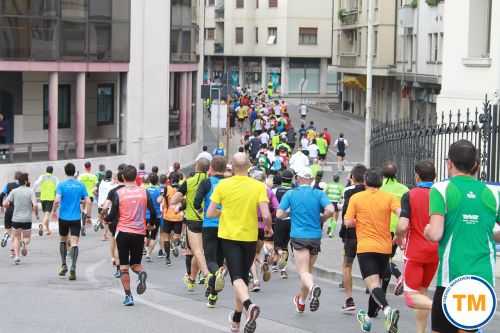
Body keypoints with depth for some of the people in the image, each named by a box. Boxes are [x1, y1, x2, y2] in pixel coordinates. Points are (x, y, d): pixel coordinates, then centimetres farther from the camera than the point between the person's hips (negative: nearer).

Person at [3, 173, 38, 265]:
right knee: (27, 236, 17)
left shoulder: (14, 191, 0)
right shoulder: (30, 191, -5)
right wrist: (36, 214, 2)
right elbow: (35, 205, -15)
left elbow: (5, 204, -6)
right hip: (27, 219, -1)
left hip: (16, 218, 1)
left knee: (16, 237, 16)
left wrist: (9, 206, 16)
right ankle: (25, 244, -18)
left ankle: (16, 256, 1)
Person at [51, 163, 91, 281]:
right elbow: (88, 201, -3)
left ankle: (63, 265, 18)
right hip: (76, 218, 0)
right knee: (74, 243, -4)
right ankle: (73, 267, -18)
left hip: (63, 217, 0)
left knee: (63, 241, 19)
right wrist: (88, 216, 7)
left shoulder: (61, 185, -5)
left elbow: (57, 200, -16)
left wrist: (53, 211, 0)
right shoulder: (81, 185, 0)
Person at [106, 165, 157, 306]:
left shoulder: (118, 193, -6)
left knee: (124, 266, 7)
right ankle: (142, 273, -18)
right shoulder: (144, 192, -1)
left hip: (123, 232, -2)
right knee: (135, 263, 16)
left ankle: (128, 296, 2)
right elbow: (153, 212, 0)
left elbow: (113, 216, -6)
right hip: (139, 233, 2)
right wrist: (151, 224, 20)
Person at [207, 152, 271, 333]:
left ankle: (249, 305, -37)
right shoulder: (259, 186, -8)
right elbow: (266, 215, -15)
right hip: (250, 237, 2)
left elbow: (210, 213, -4)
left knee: (237, 277, -7)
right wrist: (269, 228, 6)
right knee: (243, 277, 16)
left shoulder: (223, 185, -7)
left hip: (229, 236, -1)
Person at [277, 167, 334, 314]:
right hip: (315, 237, 3)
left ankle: (312, 287, -40)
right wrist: (321, 219, 7)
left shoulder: (290, 194, 1)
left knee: (304, 272, -9)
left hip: (298, 237, -3)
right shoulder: (319, 194, 2)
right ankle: (301, 302, 28)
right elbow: (330, 210, -13)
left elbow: (279, 214, -4)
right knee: (308, 270, 17)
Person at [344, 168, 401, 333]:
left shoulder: (356, 198, 0)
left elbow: (348, 222, -3)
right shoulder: (389, 198, 3)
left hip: (365, 247, -3)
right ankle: (368, 318, 31)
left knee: (373, 284, -13)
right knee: (377, 283, 19)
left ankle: (388, 310, -40)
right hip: (385, 247, 3)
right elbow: (401, 214, -12)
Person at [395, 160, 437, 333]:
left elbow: (403, 226, -19)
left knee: (411, 296, -5)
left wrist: (399, 238, 2)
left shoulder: (409, 195, -10)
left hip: (415, 252, -5)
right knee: (422, 291, 18)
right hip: (435, 252, 5)